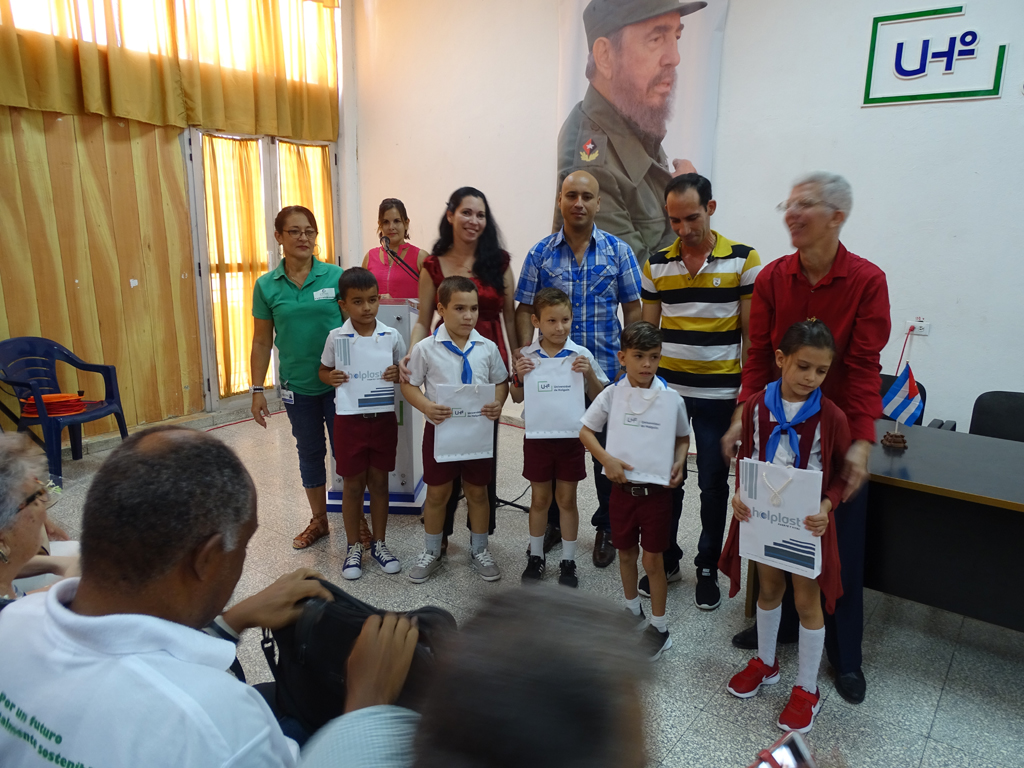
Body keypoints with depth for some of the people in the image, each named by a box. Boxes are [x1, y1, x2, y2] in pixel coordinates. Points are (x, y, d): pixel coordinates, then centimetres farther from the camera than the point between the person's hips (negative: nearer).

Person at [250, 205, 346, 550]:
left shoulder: (336, 277, -5)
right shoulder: (267, 286, 0)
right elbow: (262, 342, 4)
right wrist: (257, 389, 2)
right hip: (297, 387, 2)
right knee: (310, 453, 16)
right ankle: (319, 521, 32)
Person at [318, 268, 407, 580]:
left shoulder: (392, 336, -3)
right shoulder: (336, 337, -5)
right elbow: (323, 370, 7)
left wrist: (397, 374, -17)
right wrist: (331, 377, -16)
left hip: (383, 418, 1)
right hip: (349, 419, -1)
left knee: (379, 482, 12)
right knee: (353, 485, 10)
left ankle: (378, 543, 29)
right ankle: (353, 547, 26)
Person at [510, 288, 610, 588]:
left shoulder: (582, 355, -7)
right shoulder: (526, 356, -4)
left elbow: (599, 398, -1)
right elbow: (517, 398, 5)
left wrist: (590, 374, -18)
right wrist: (519, 376, -14)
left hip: (570, 435, -1)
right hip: (537, 435, 1)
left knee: (567, 499, 10)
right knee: (540, 498, 13)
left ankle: (568, 561, 23)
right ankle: (535, 557, 29)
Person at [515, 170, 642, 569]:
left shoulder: (618, 251, 1)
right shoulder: (540, 253, 2)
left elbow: (632, 309, 3)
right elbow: (525, 309, 3)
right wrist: (525, 353, -11)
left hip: (607, 371, 0)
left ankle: (607, 528, 28)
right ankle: (553, 521, 31)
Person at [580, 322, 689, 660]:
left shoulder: (671, 398, -9)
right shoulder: (611, 395, -7)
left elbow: (683, 438, 5)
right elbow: (586, 431, 0)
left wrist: (678, 463, -14)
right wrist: (607, 460, -14)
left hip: (657, 489, -2)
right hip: (623, 486, 2)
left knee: (653, 559, 5)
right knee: (626, 553, 18)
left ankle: (659, 626, 23)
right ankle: (632, 610, 40)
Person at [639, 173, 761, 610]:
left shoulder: (743, 259, -4)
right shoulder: (657, 263, 5)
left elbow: (752, 333, -3)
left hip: (719, 394, -2)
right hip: (665, 390, 3)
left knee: (714, 484, 8)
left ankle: (708, 569, 25)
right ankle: (665, 560, 28)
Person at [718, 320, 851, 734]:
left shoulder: (831, 417, -15)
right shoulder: (756, 406, -8)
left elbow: (842, 474, -5)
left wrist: (827, 506, -22)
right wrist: (739, 492, -13)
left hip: (808, 521, -3)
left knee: (807, 600, 9)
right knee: (768, 588, 20)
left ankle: (807, 689, 28)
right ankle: (765, 662, 43)